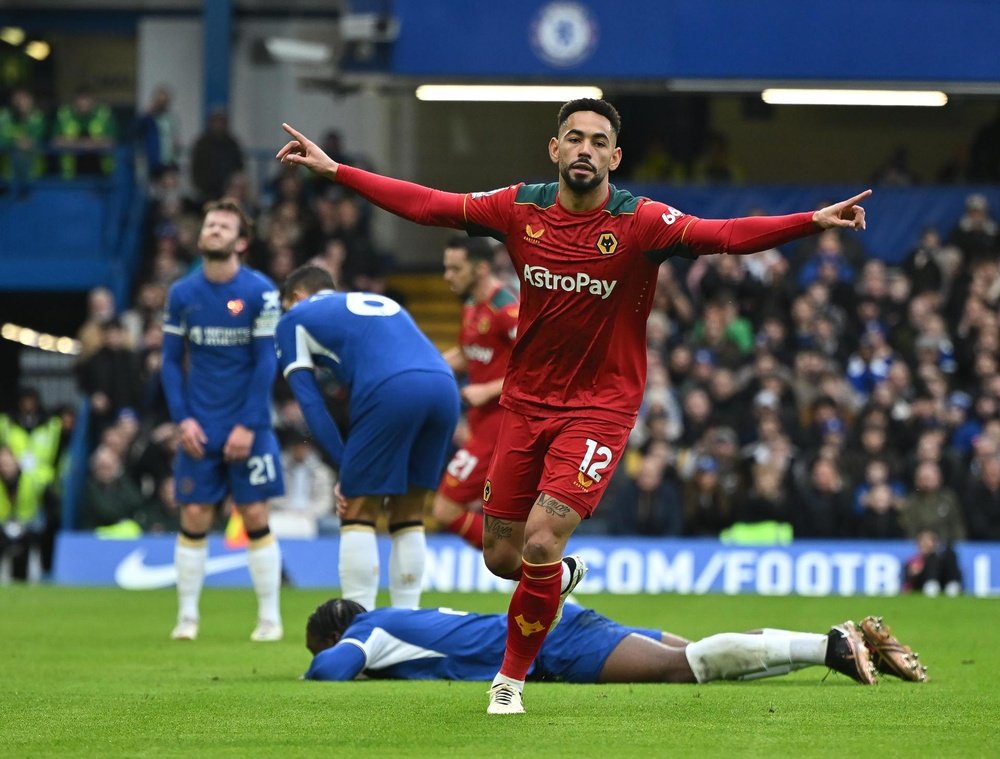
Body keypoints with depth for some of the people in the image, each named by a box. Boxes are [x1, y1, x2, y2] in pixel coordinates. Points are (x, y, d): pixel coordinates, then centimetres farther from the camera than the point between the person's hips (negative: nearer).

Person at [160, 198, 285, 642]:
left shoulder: (259, 292, -7)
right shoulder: (182, 294, 2)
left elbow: (266, 363, -7)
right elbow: (171, 362, 7)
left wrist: (248, 426, -11)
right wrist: (183, 419, -4)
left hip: (248, 426, -2)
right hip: (200, 428, 2)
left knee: (255, 517, -2)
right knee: (194, 518, 1)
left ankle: (269, 617, 6)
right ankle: (187, 617, 9)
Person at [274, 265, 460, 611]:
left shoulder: (295, 319, 23)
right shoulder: (384, 303, 39)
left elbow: (311, 404, 13)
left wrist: (346, 467, 12)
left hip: (391, 392, -5)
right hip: (445, 385, 5)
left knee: (358, 515, 6)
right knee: (408, 516, 17)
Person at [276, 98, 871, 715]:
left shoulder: (640, 222, -14)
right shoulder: (521, 209, -3)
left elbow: (726, 235, -26)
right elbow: (426, 204, 3)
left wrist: (813, 221, -41)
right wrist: (332, 169, 2)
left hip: (600, 408, -4)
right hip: (526, 402, 4)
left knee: (541, 544, -17)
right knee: (501, 556, 9)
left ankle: (512, 679, 5)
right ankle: (565, 574, 46)